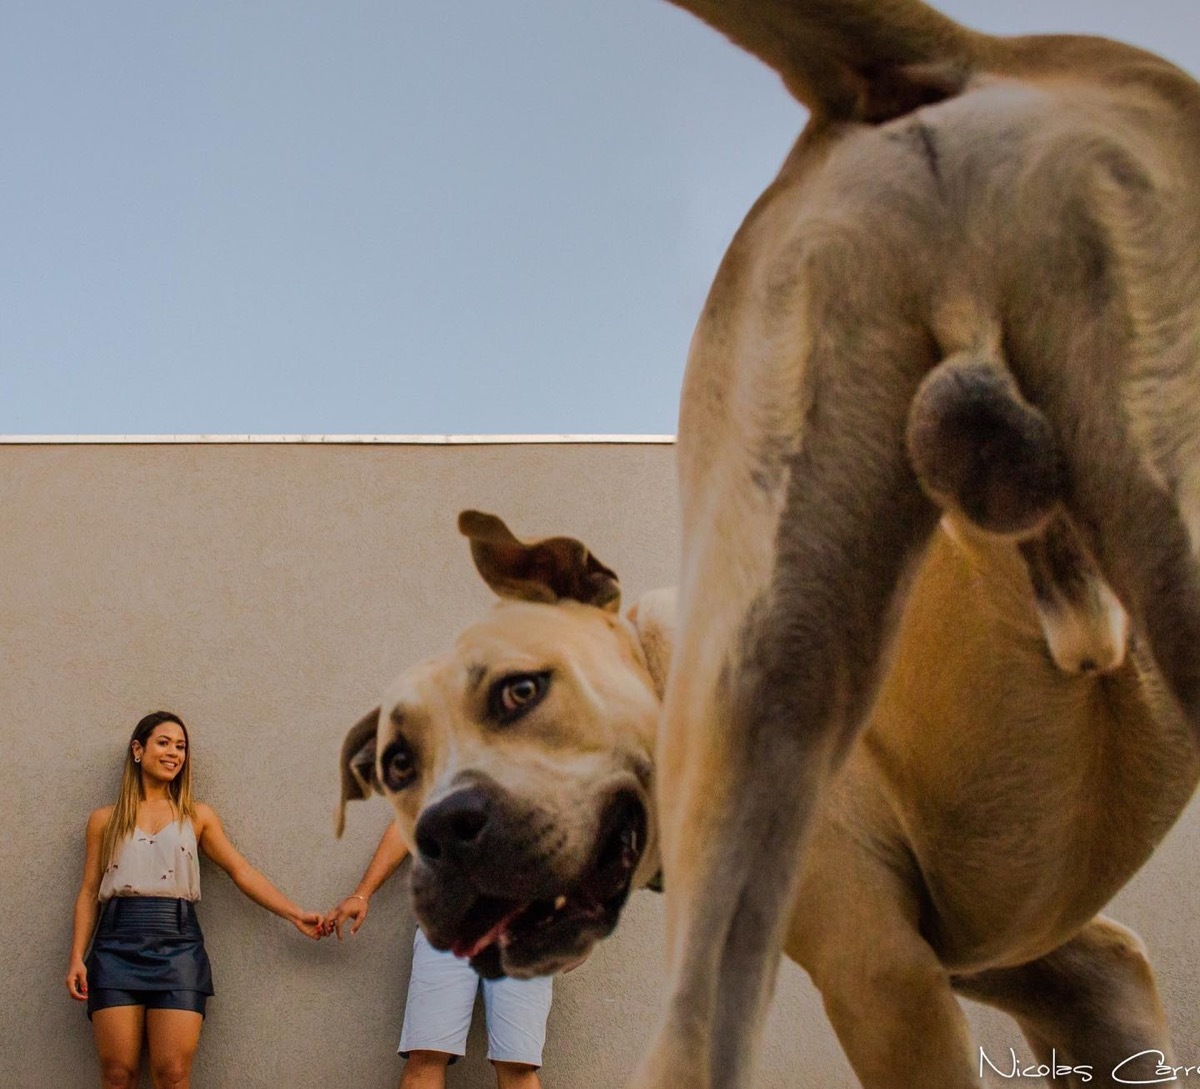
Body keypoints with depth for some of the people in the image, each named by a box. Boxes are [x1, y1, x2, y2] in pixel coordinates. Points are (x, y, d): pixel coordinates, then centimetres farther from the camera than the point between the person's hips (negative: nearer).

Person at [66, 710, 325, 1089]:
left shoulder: (197, 815, 13)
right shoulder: (105, 820, 12)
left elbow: (241, 871, 8)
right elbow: (89, 892, 10)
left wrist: (294, 914, -2)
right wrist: (77, 957, -1)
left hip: (178, 947, 0)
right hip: (117, 947, 0)